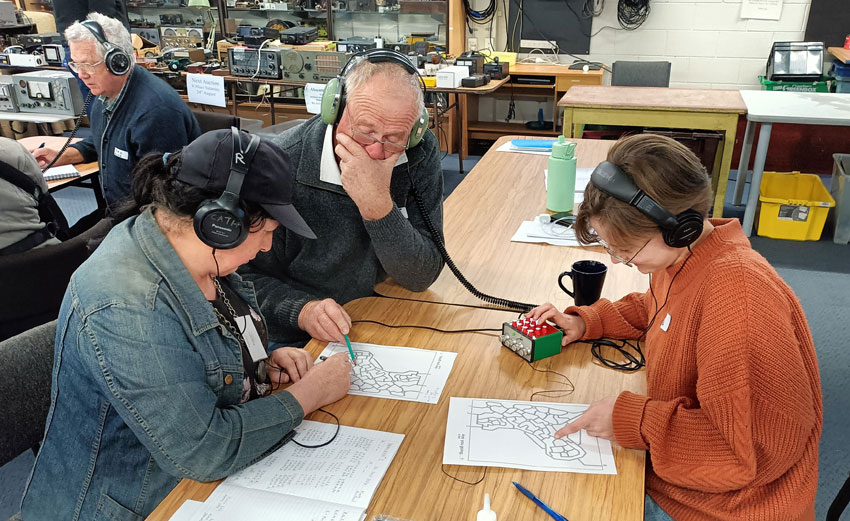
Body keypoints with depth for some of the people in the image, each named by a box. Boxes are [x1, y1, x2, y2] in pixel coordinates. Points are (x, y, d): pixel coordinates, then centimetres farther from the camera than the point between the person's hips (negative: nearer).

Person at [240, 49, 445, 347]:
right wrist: (302, 310, -28)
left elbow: (422, 278, -14)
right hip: (298, 342, -3)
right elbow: (249, 277, -8)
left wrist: (378, 205, -29)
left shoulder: (420, 155, -9)